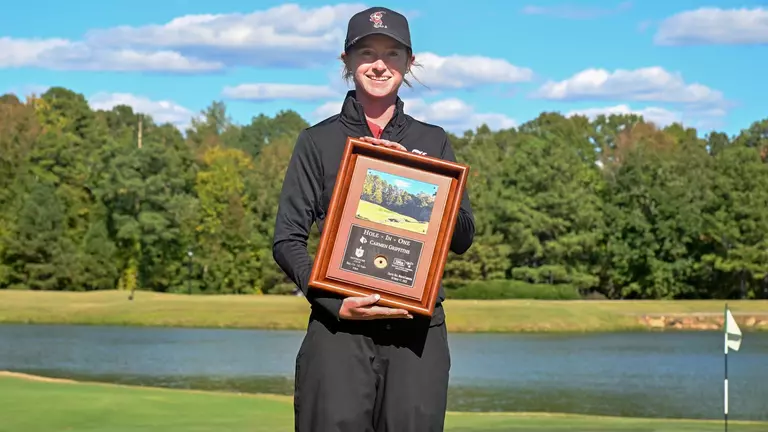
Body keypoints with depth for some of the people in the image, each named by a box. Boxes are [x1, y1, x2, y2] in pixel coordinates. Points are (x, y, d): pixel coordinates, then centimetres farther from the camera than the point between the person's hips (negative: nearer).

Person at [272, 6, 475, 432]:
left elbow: (462, 237, 9)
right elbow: (287, 241, 4)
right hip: (338, 328, -2)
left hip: (417, 327, 2)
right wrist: (335, 303, -12)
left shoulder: (432, 141, 15)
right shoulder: (319, 141, 9)